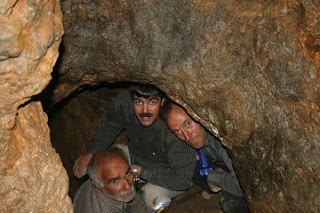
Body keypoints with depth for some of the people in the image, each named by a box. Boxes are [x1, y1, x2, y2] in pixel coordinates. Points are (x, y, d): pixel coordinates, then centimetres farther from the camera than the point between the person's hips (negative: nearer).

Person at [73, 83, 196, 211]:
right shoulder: (125, 103, -22)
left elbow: (182, 179, -34)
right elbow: (110, 125, 2)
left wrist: (138, 171, -32)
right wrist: (92, 153, -3)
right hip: (135, 156, 5)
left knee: (153, 197, -37)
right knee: (82, 168, -4)